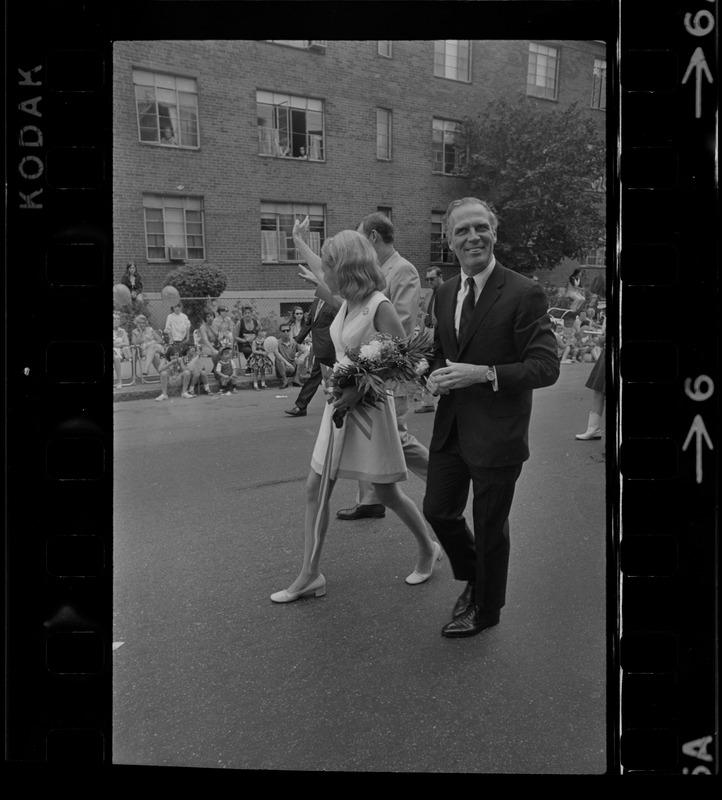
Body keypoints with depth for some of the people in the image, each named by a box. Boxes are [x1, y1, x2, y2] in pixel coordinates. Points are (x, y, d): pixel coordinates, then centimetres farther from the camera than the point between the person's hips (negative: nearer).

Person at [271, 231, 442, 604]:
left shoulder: (379, 307, -16)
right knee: (315, 489, 6)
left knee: (387, 492, 7)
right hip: (339, 405, 8)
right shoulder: (346, 305, 6)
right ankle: (310, 575, 15)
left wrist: (361, 389, -22)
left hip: (369, 407, -8)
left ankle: (428, 549, 32)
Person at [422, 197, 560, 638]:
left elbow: (546, 367, -18)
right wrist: (437, 374, -4)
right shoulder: (446, 293, 7)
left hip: (496, 435, -6)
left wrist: (483, 374, -27)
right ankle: (474, 578, 45)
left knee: (489, 528, 10)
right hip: (451, 429, 6)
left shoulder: (525, 294, -15)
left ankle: (485, 609, 35)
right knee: (438, 511, 16)